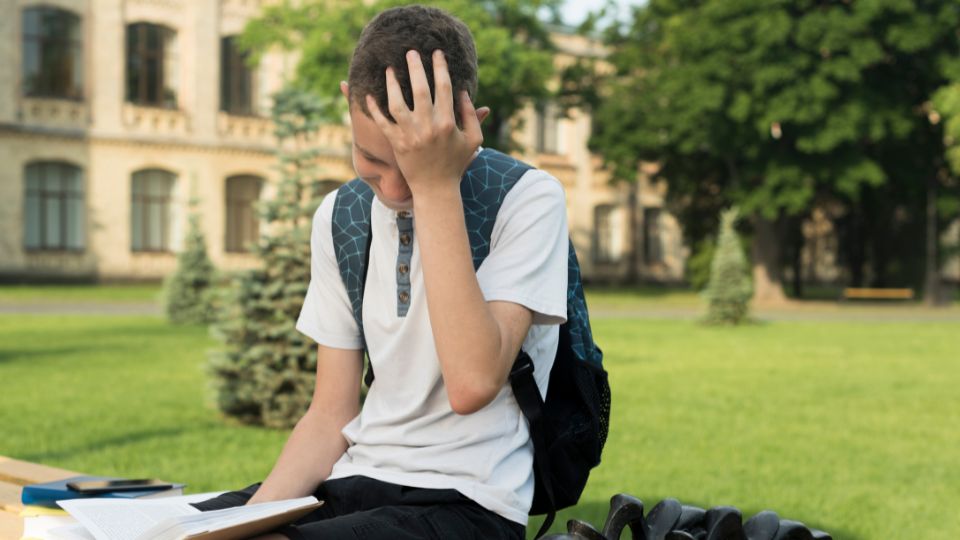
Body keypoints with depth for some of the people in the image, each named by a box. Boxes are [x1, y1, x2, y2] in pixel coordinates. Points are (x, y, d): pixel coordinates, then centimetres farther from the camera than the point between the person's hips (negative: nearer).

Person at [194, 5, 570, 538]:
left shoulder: (529, 200, -9)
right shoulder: (339, 216, 7)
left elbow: (472, 383, -24)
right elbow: (332, 415, 8)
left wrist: (437, 187, -22)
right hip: (357, 482, 6)